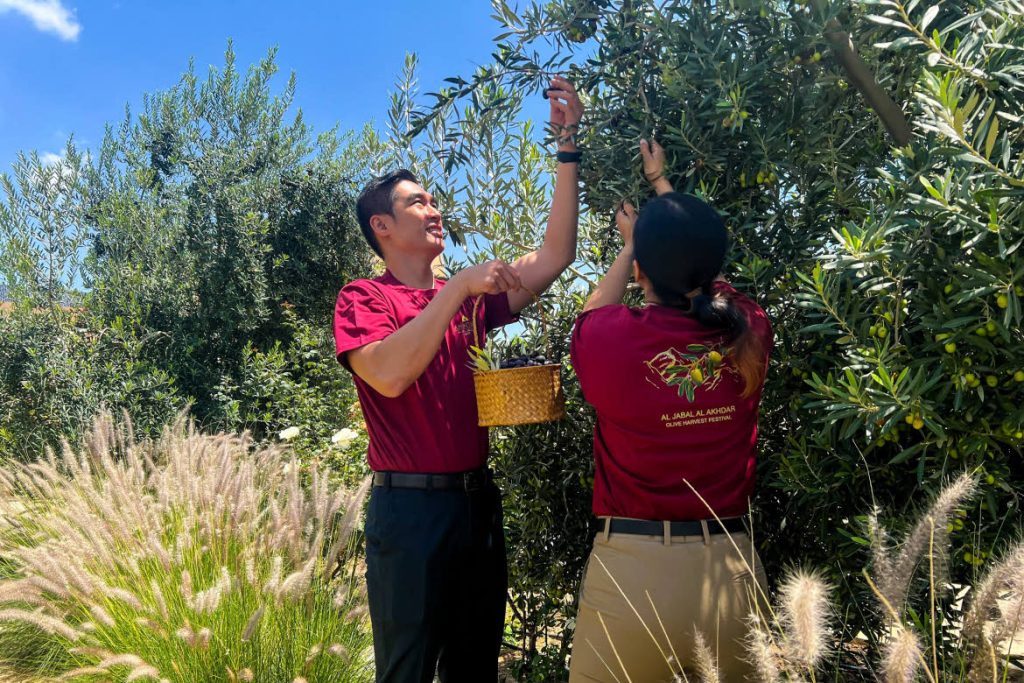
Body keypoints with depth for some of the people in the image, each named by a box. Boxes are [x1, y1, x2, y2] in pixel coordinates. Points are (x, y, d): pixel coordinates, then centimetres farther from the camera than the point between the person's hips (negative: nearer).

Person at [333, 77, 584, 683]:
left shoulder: (470, 295, 12)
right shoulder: (364, 298, -4)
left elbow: (555, 256, 4)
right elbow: (389, 375, -23)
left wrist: (568, 147, 0)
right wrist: (456, 289, -22)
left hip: (478, 501, 6)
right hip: (410, 505, -5)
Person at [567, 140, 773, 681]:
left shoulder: (609, 340, -15)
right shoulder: (750, 333, -5)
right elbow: (701, 268, 17)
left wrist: (632, 244, 27)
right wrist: (660, 183, 33)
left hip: (631, 568, -2)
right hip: (731, 566, 3)